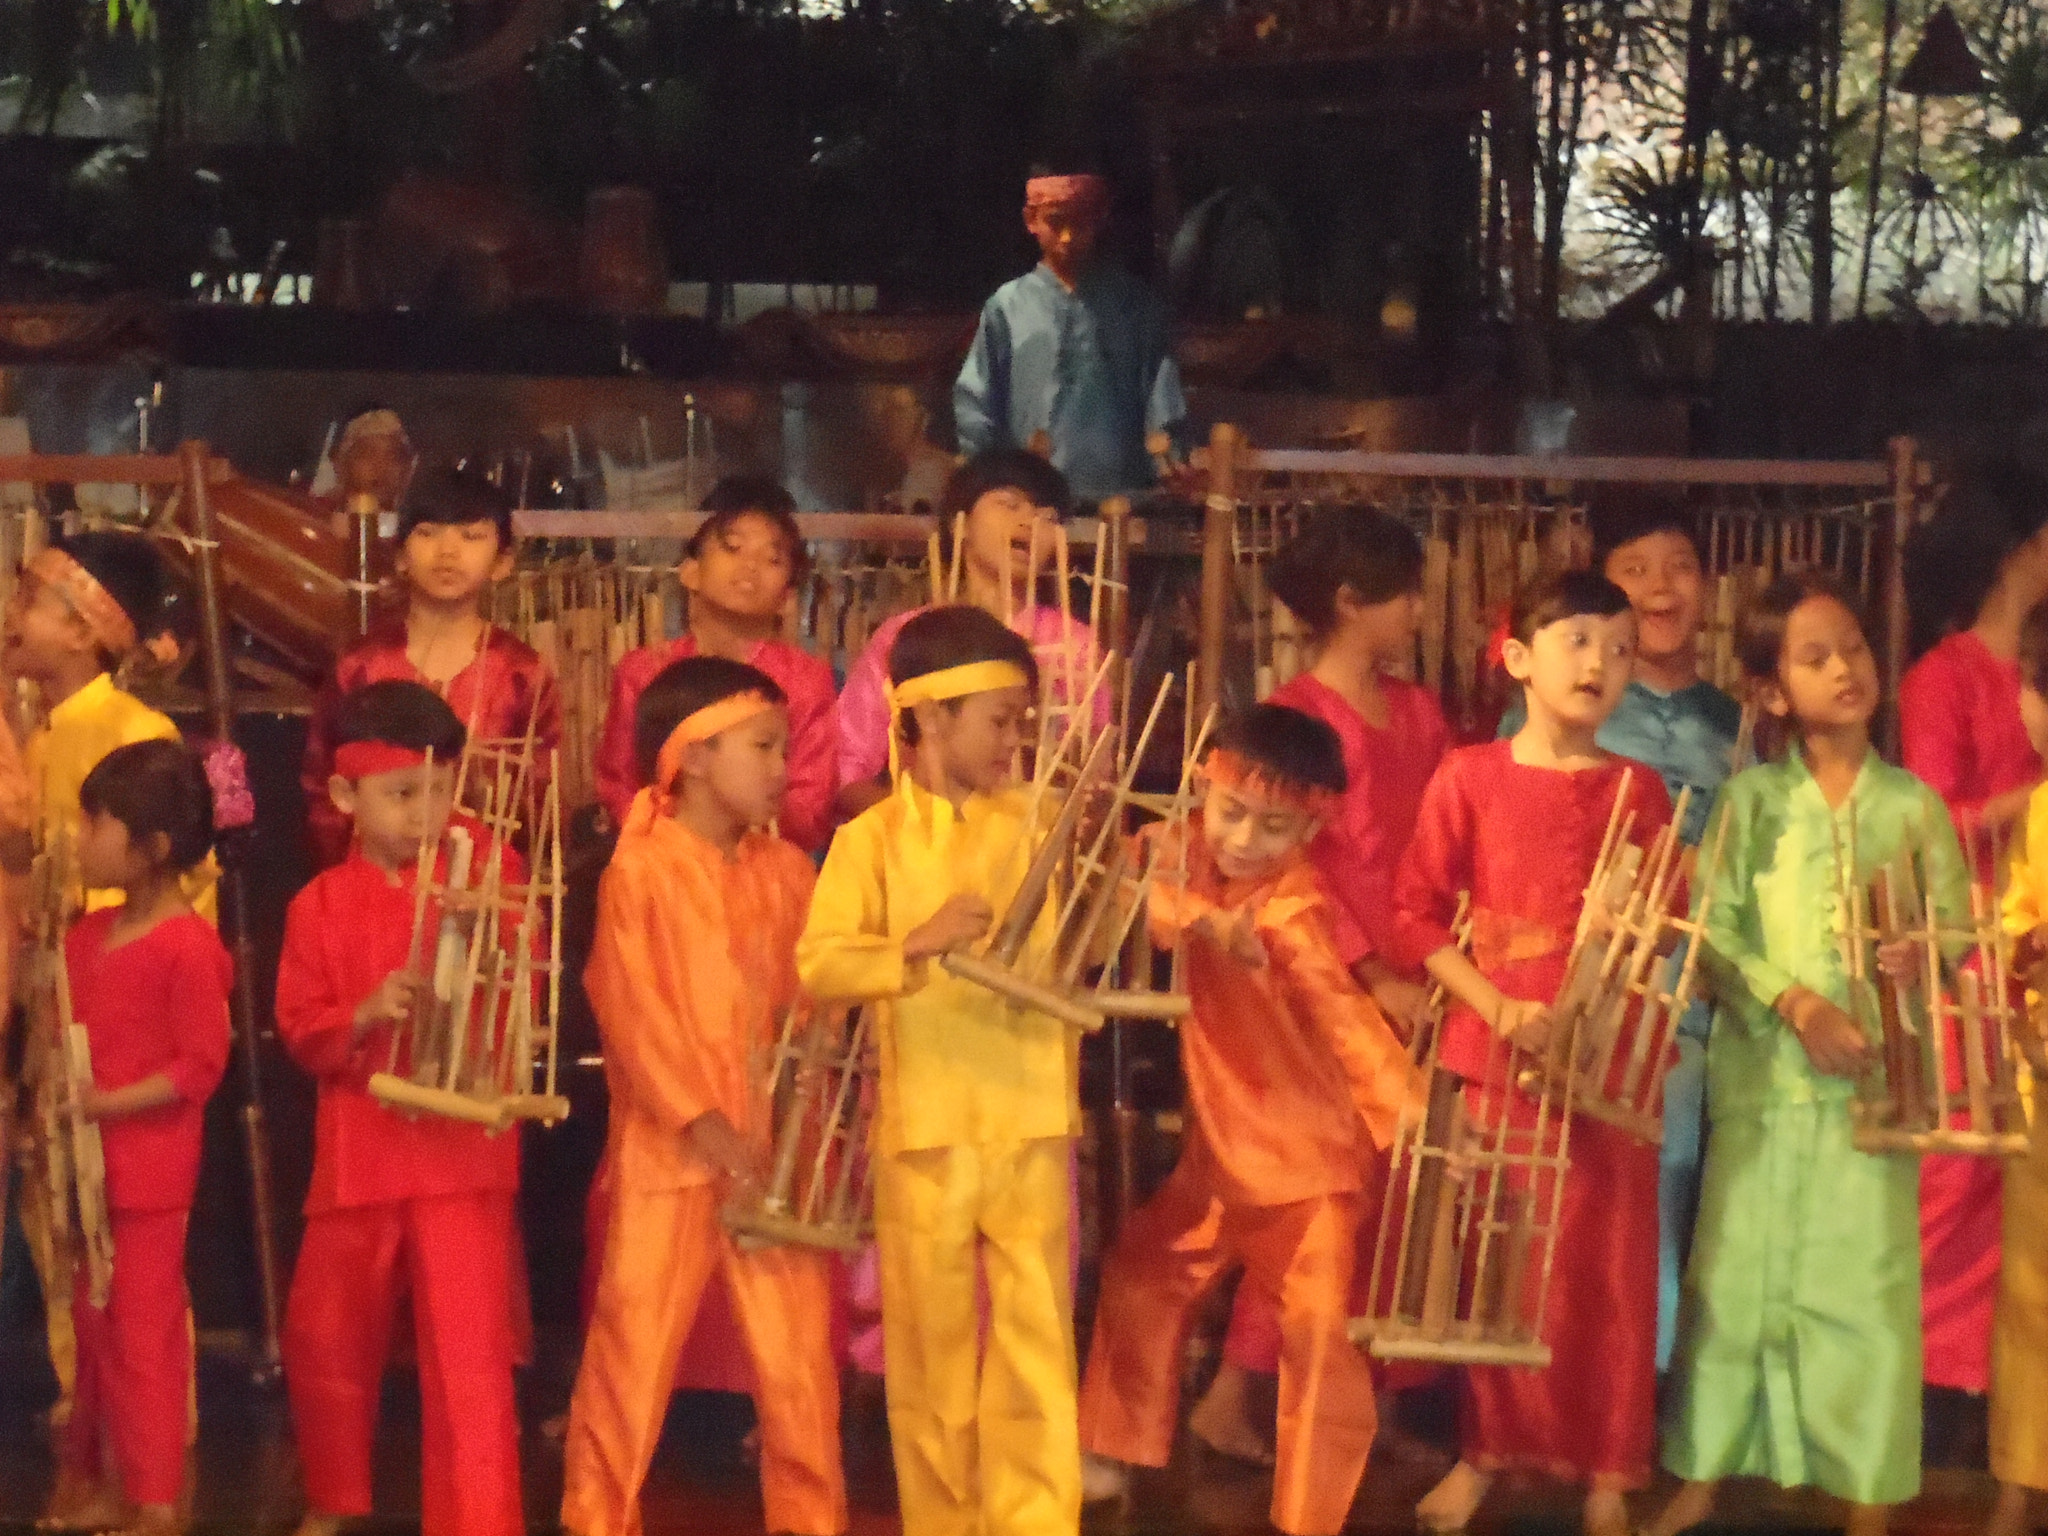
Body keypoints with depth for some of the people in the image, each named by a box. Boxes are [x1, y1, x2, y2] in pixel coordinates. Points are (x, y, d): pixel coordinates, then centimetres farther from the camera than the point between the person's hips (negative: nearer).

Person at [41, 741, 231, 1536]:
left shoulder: (188, 946, -16)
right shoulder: (87, 935, 8)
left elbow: (199, 1066, -17)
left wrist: (106, 1105, -20)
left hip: (148, 1174, -8)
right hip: (86, 1168, 8)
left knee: (142, 1334, -2)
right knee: (90, 1329, 16)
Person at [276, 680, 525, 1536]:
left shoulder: (489, 873, 1)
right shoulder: (322, 905, 3)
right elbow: (299, 1032, 0)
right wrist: (364, 1014, -18)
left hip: (464, 1147, -2)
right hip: (358, 1153, 2)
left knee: (469, 1350, -8)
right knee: (324, 1338, 14)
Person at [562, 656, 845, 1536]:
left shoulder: (786, 871, 9)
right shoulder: (639, 869, -5)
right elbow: (630, 1006, -11)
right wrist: (703, 1120, -16)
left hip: (772, 1144, 4)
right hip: (669, 1145, -4)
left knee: (797, 1348, 4)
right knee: (635, 1342, 1)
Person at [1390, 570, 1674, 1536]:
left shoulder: (1640, 791, 3)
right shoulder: (1470, 777, -2)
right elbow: (1415, 916, -3)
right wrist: (1495, 1006, -13)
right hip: (1492, 1048, -1)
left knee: (1605, 1261, 3)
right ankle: (1486, 1448, 21)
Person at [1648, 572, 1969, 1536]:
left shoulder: (1913, 803, 5)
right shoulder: (1750, 798, 2)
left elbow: (1957, 933, 3)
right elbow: (1712, 934, -4)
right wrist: (1797, 1003, -16)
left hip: (1878, 1078, 0)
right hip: (1761, 1073, 0)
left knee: (1871, 1282, 1)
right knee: (1735, 1276, 5)